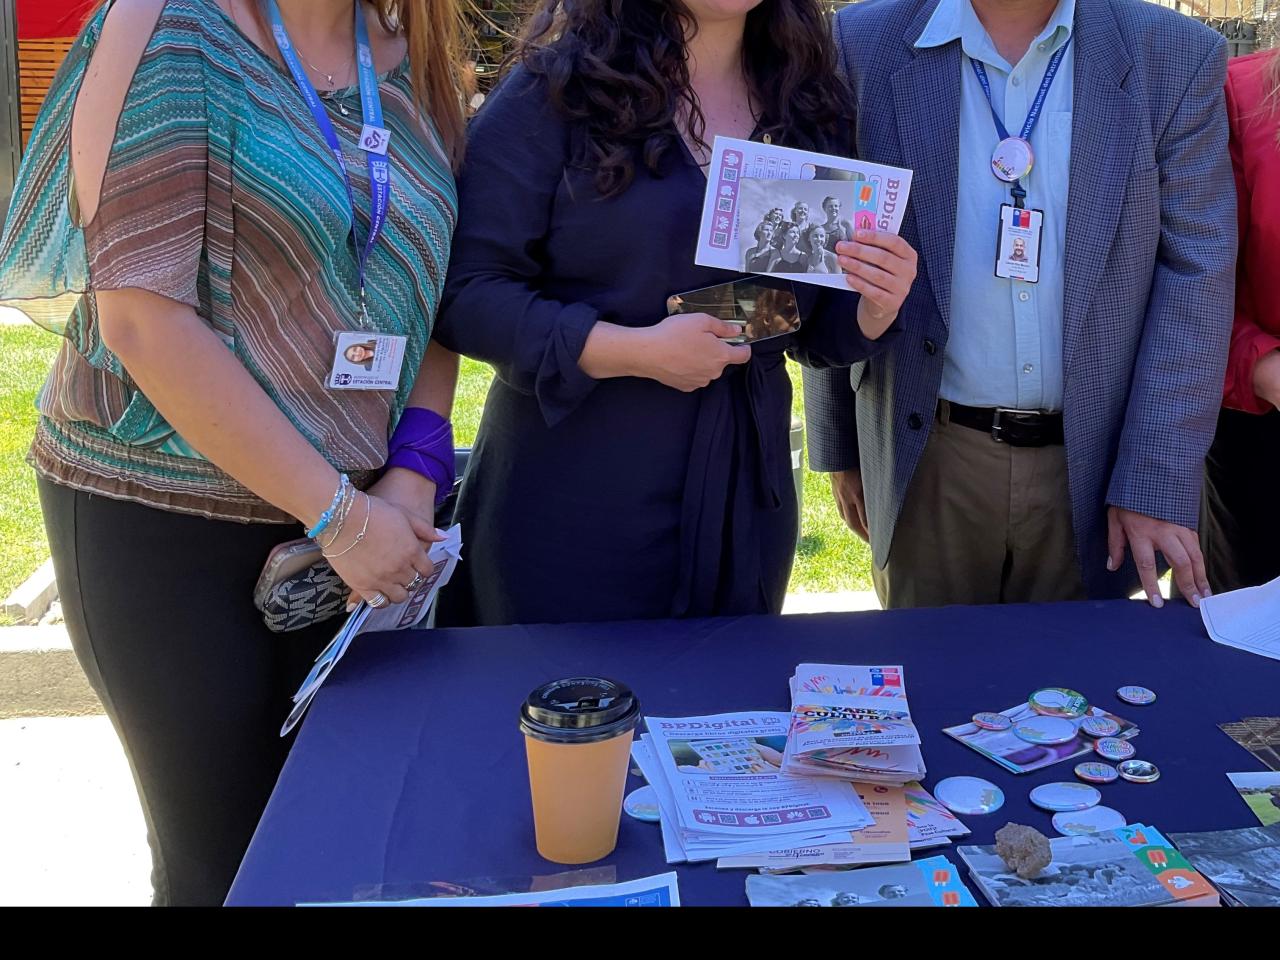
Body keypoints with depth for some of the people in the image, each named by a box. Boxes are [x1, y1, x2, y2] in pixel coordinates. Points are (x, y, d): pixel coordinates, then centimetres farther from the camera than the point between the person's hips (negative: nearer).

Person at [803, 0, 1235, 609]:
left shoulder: (1177, 56, -2)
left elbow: (1195, 276, -4)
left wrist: (1158, 484, -9)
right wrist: (837, 444, 5)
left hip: (1095, 464, 1)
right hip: (929, 462, 0)